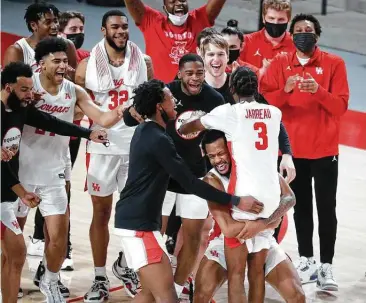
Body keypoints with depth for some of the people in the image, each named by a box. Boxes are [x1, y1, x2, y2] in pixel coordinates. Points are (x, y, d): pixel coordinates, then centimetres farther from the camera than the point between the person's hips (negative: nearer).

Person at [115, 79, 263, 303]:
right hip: (139, 223, -11)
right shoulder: (159, 139, -18)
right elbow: (189, 183, -20)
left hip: (134, 219, 11)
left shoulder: (144, 131, 10)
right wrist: (236, 201, -19)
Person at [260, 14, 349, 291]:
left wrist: (319, 91, -25)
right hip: (293, 149, 2)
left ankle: (326, 265, 0)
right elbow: (264, 101, -6)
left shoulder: (334, 64, -2)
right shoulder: (280, 65, 3)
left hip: (324, 149, -2)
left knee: (326, 209, -3)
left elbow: (341, 106, -9)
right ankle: (307, 260, 18)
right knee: (301, 206, 10)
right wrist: (285, 90, -24)